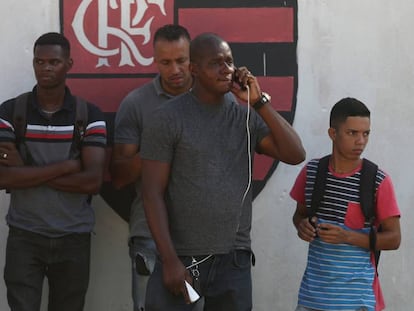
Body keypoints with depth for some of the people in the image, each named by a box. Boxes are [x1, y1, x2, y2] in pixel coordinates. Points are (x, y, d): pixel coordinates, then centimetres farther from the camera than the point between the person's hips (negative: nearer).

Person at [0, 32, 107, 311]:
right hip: (24, 236, -1)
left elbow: (93, 181, -12)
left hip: (74, 238, 1)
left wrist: (26, 171, -13)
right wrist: (67, 166, -16)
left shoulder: (90, 116, -2)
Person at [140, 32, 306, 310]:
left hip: (234, 260, 3)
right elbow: (153, 194, -7)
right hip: (182, 257, -3)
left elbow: (295, 154, -4)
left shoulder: (246, 115, 5)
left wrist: (260, 101, -9)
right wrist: (170, 260, -13)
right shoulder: (169, 118, -5)